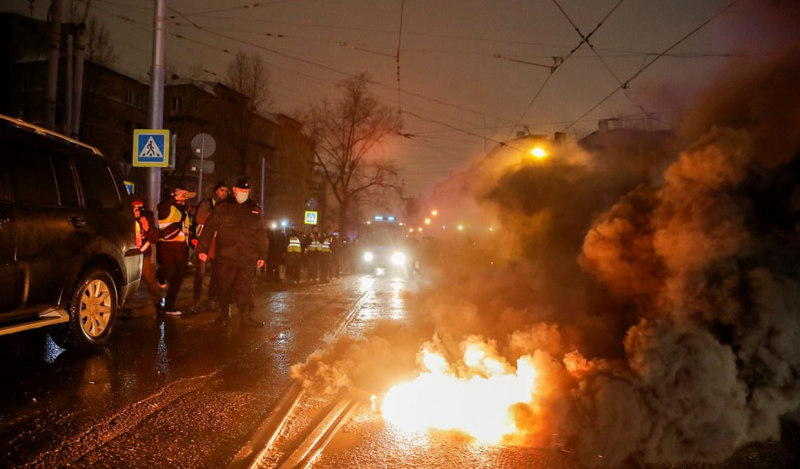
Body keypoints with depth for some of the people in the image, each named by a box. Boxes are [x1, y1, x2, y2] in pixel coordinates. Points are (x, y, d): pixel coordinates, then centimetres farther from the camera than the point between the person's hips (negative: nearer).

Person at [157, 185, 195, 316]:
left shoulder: (184, 210, 20)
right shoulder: (168, 207, -1)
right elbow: (161, 207, -26)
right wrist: (176, 198, -32)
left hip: (180, 247, 7)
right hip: (167, 245, -7)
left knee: (178, 276, 8)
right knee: (168, 273, -16)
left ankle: (169, 306, 17)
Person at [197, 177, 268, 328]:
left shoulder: (254, 210, 12)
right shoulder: (223, 208, 5)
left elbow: (261, 234, 12)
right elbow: (209, 229, 1)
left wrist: (262, 255, 8)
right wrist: (202, 249, -5)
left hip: (247, 258, 1)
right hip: (226, 256, -1)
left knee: (245, 288, -2)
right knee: (224, 286, 7)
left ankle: (247, 316, 0)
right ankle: (224, 312, 24)